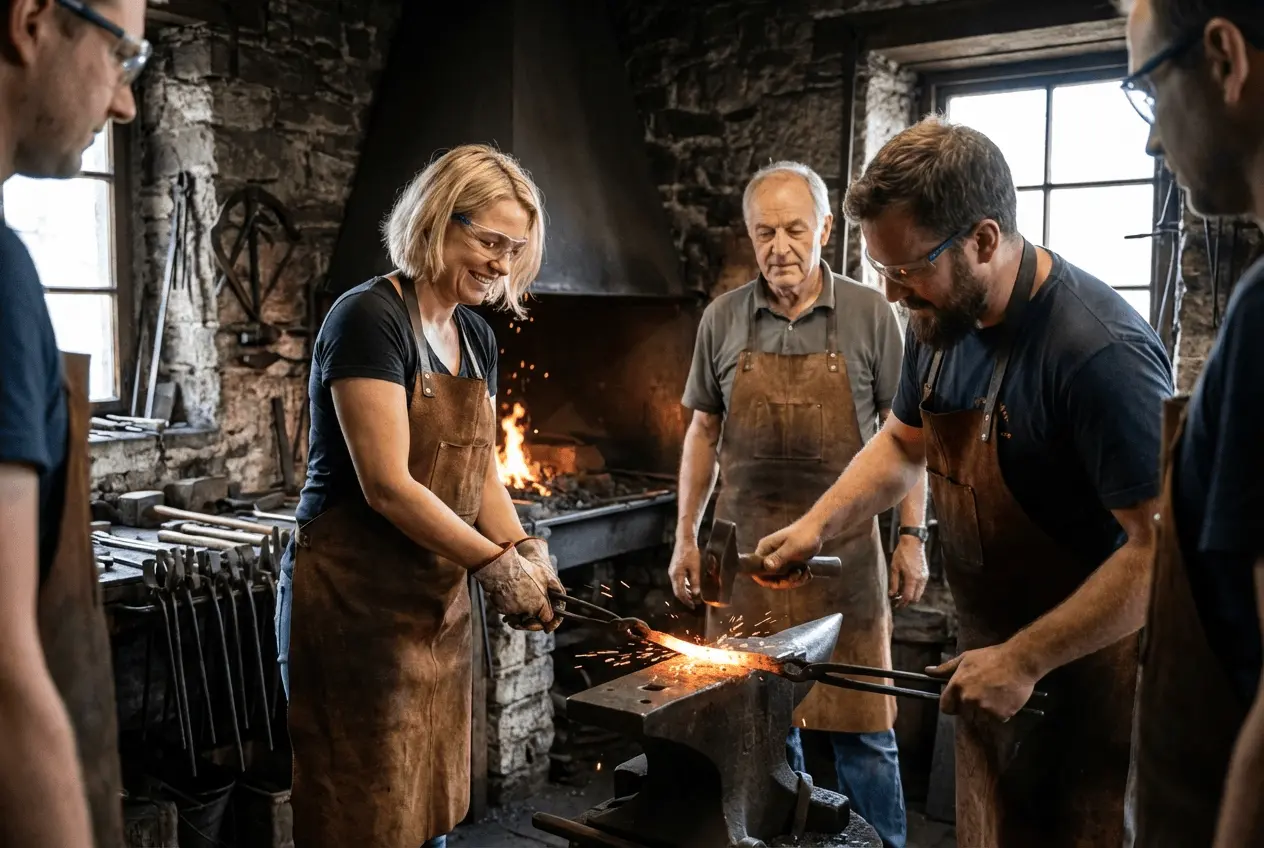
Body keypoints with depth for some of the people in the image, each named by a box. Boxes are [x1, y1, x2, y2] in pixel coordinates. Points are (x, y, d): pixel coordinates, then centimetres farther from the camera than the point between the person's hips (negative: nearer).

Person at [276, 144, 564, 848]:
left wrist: (525, 551, -4)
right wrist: (495, 566, -15)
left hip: (441, 602, 8)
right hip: (356, 600, -8)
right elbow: (387, 485, -20)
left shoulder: (477, 338, 10)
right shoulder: (370, 317, -15)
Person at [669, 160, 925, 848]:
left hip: (844, 552, -2)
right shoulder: (722, 319, 3)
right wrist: (685, 537, 7)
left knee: (862, 725, 5)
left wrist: (912, 536, -2)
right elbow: (703, 432, 9)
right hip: (747, 551, 2)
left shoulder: (869, 315, -2)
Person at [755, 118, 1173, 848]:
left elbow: (1161, 547, -27)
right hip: (991, 663, 7)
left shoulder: (1100, 350, -27)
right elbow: (904, 445, 15)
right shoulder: (942, 321, -1)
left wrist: (1025, 659, -25)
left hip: (1088, 671, -7)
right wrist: (818, 523, 1)